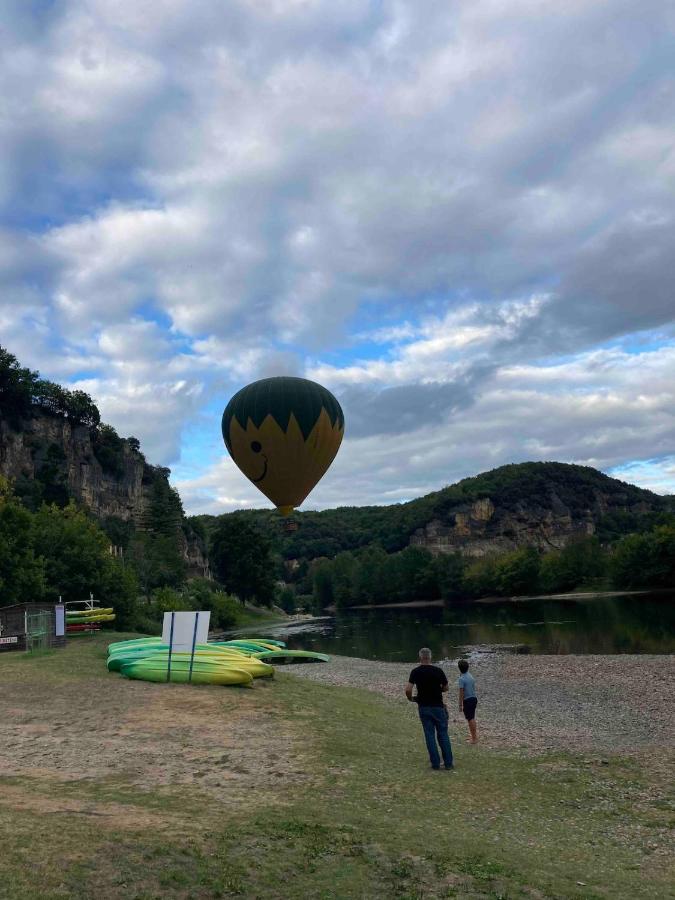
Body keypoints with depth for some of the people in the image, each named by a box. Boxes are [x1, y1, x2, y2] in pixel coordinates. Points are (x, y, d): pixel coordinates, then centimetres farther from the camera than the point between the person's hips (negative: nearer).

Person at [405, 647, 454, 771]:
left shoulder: (415, 672, -7)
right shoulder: (438, 670, -7)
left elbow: (408, 690, -14)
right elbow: (445, 688, 3)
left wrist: (411, 699, 5)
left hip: (423, 707, 1)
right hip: (438, 706, 0)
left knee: (429, 735, 8)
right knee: (443, 735, 9)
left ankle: (435, 763, 9)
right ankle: (448, 763, 10)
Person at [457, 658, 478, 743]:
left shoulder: (461, 679, -18)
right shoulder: (470, 676, 6)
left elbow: (461, 693, -17)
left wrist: (460, 705, -12)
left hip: (467, 700, -8)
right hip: (474, 698, 8)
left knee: (470, 719, 1)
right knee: (472, 718, 19)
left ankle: (474, 738, 7)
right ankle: (473, 736, 28)